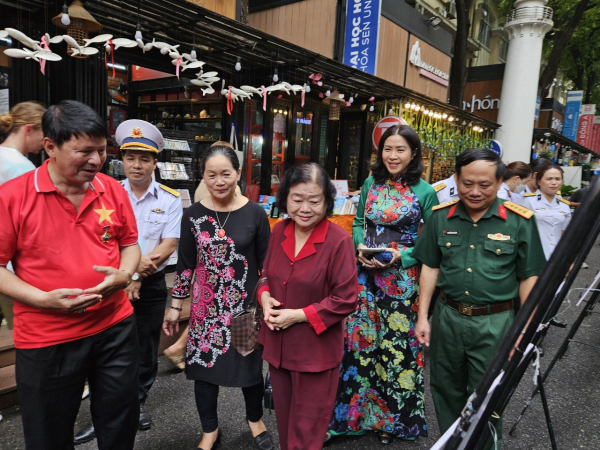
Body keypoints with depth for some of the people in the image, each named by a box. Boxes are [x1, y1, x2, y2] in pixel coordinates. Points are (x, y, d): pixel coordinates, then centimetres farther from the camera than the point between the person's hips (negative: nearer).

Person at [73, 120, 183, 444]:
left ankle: (138, 402, 34)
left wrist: (136, 276, -15)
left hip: (151, 286, 0)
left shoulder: (169, 199, -3)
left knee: (146, 350, 12)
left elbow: (169, 245, -8)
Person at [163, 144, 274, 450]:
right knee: (204, 365, 12)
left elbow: (266, 263, -2)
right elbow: (185, 264, 3)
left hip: (246, 305, -1)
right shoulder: (193, 215, -4)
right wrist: (175, 306, 4)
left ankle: (255, 419, 44)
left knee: (250, 364, 14)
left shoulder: (255, 214, -8)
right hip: (206, 306, 1)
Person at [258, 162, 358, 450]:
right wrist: (265, 297, -8)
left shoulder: (339, 241, -20)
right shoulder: (280, 231, -1)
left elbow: (346, 300, -17)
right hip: (278, 345, 6)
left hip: (316, 350, -5)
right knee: (284, 421, 26)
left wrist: (299, 315, -19)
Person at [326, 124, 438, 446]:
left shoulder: (424, 192, -5)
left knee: (396, 344, 8)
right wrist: (360, 247, -8)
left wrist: (402, 256, -16)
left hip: (402, 277, -3)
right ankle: (356, 411, 29)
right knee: (360, 339, 9)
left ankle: (391, 418, 31)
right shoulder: (371, 183, 5)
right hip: (366, 274, 3)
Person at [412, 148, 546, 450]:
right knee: (446, 389, 20)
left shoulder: (520, 221, -9)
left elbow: (528, 277, -2)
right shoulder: (441, 216, -2)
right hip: (447, 317, 3)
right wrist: (422, 317, 3)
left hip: (495, 322, -3)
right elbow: (430, 267, 4)